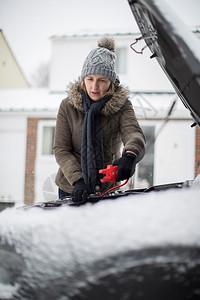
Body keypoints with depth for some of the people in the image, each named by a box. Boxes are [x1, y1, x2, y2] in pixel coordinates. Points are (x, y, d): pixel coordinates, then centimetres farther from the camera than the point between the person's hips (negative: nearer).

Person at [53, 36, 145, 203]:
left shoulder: (122, 106, -8)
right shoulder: (68, 106, -6)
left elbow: (135, 134, -27)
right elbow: (61, 150, -10)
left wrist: (129, 156, -51)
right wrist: (78, 181, -26)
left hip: (107, 189, 0)